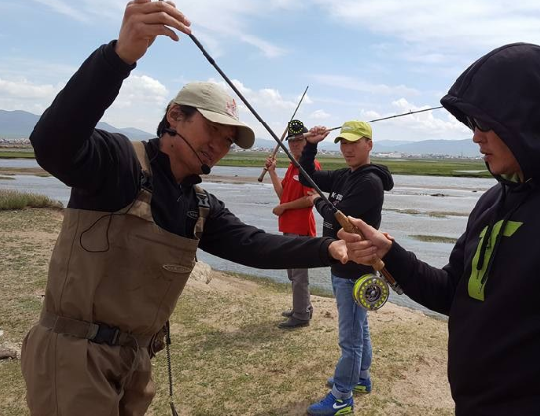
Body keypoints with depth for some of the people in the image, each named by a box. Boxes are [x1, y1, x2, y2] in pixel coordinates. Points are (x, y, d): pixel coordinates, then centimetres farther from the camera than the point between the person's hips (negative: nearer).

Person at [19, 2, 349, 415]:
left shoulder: (202, 207, 5)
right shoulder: (118, 160, -16)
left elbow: (252, 244, -3)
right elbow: (53, 143, -34)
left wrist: (327, 248, -17)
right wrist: (121, 54, -47)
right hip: (73, 353, -7)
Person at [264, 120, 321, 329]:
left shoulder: (311, 165, -14)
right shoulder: (292, 166, 15)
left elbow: (310, 199, -21)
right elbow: (283, 193, 12)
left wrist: (283, 207, -13)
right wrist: (272, 171, 7)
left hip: (300, 228, -10)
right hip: (289, 226, 10)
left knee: (298, 272, -1)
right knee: (294, 271, 19)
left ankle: (301, 316, 11)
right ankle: (303, 308, 34)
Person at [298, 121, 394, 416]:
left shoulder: (370, 182, -19)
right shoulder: (343, 176, 8)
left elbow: (336, 217, -22)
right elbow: (307, 177, 13)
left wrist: (318, 202, -3)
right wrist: (311, 146, -1)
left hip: (355, 270, -9)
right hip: (343, 266, 9)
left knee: (350, 337, 1)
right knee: (358, 329, 22)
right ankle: (360, 378, 37)